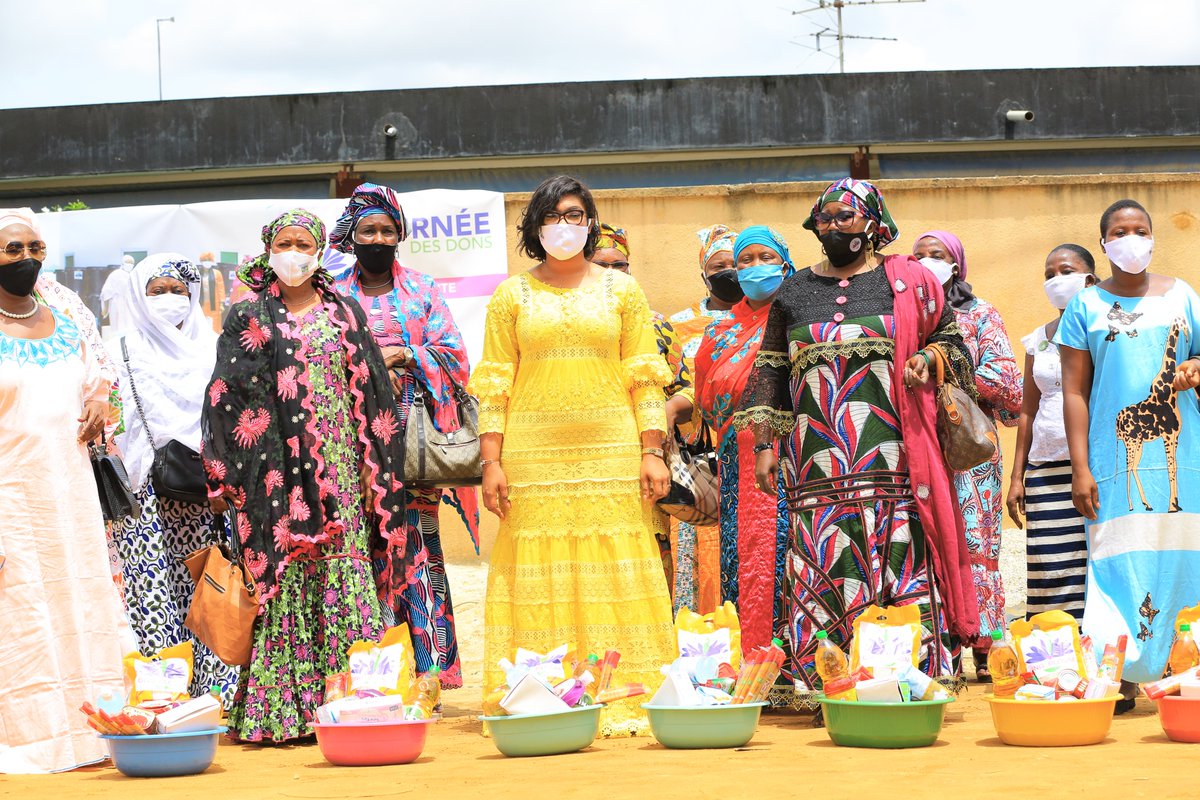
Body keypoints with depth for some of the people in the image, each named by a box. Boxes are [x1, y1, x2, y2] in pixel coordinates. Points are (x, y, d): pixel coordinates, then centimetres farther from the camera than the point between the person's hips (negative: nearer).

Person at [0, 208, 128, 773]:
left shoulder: (66, 328, 12)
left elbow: (93, 383, 30)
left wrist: (98, 405, 4)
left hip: (70, 490, 5)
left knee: (82, 607, 4)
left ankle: (88, 731, 9)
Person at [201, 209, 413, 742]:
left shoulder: (343, 314, 13)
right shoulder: (248, 317, 5)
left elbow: (369, 393, 11)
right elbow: (225, 397, 1)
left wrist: (370, 464, 3)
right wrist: (222, 477, -6)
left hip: (337, 467, 3)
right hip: (274, 470, -3)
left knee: (343, 572, -3)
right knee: (283, 576, -6)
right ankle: (275, 709, -6)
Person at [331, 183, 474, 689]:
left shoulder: (423, 291, 13)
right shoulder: (334, 297, 13)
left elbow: (456, 358, 5)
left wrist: (402, 356, -9)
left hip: (415, 434, 0)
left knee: (419, 543, -8)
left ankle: (433, 666, -7)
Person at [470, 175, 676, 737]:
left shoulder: (620, 289, 10)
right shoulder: (512, 295, 9)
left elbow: (644, 377, 7)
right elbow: (495, 385, 5)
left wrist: (652, 452, -2)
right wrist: (491, 462, -4)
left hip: (611, 453, 0)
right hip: (534, 455, 0)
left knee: (614, 573, -3)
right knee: (540, 576, -2)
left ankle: (625, 702, -1)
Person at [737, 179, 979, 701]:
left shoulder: (907, 281, 9)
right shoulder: (795, 292, 16)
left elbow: (950, 339, 16)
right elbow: (771, 369, 16)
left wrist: (928, 361, -6)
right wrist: (764, 445, 10)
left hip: (892, 457, -2)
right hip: (818, 460, 2)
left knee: (900, 557, -7)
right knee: (823, 565, -5)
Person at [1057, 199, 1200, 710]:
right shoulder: (1087, 306, 7)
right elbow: (1074, 390, 4)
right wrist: (1080, 469, -4)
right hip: (1115, 456, -1)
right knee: (1120, 561, -7)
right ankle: (1120, 676, -8)